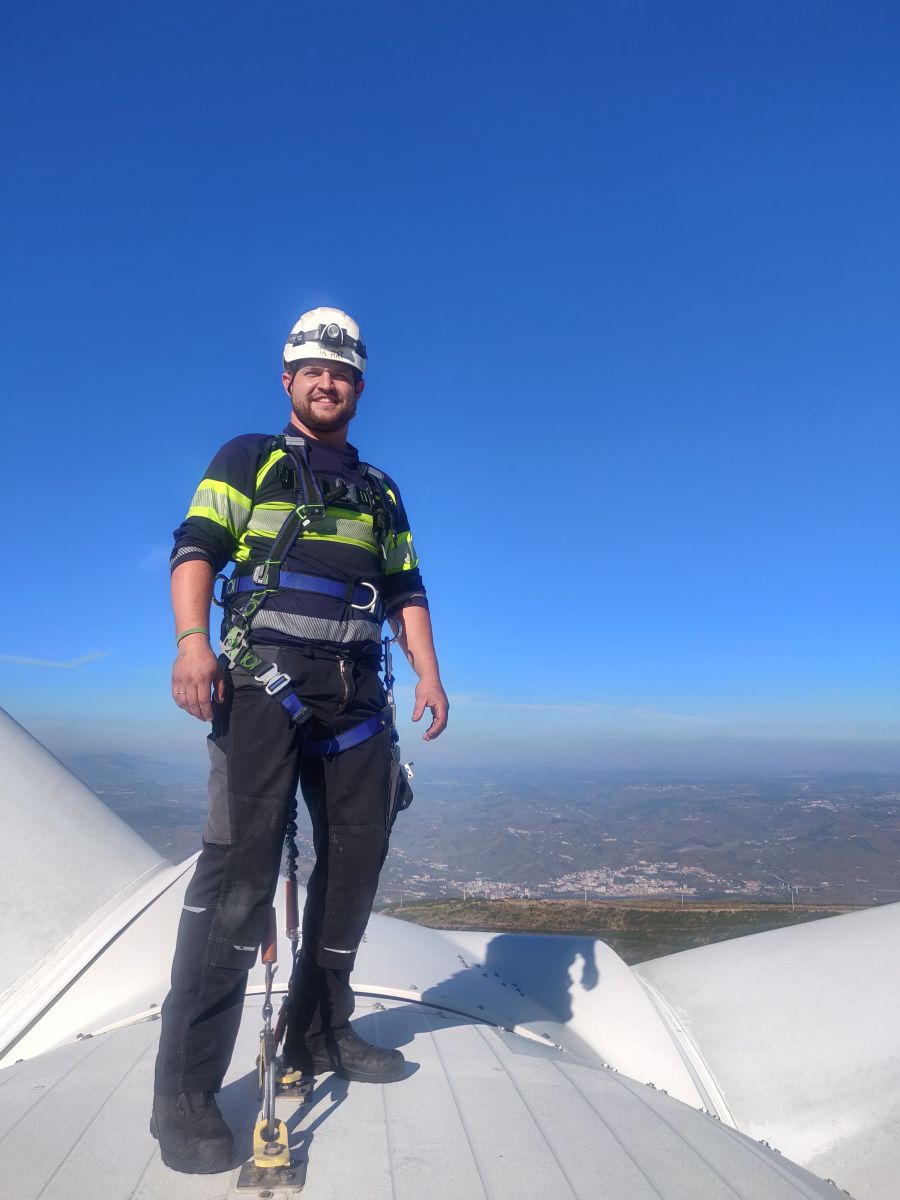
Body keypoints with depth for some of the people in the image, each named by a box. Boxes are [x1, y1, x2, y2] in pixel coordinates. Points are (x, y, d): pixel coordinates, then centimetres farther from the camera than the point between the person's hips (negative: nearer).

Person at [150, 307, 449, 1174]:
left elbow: (406, 589, 17)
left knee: (356, 855, 7)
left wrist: (428, 674, 4)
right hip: (263, 679, -5)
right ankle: (186, 1093, -2)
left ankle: (320, 1034, 26)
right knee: (240, 866, -12)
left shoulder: (379, 489, 21)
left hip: (355, 694, 5)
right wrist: (191, 640, -20)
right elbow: (195, 548, -3)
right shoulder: (247, 460, 9)